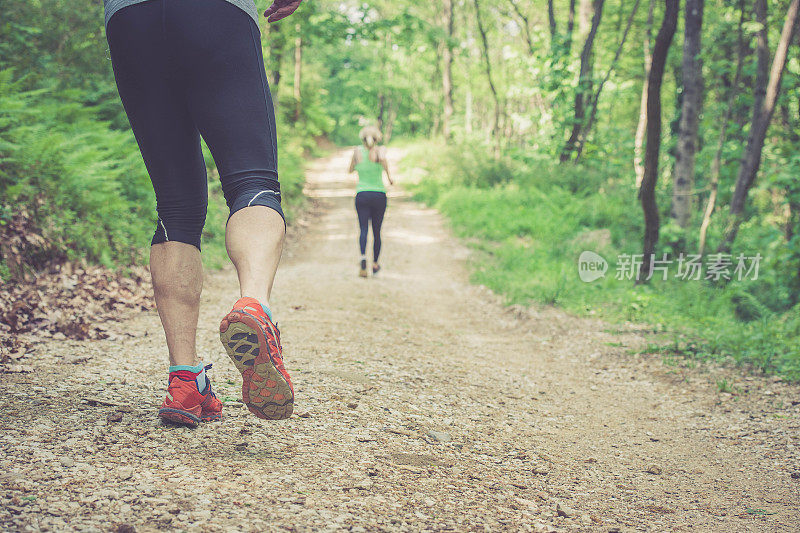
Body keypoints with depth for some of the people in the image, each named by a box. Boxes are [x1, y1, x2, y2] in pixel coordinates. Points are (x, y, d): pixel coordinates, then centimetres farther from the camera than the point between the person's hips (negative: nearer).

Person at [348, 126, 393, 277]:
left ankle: (363, 257, -33)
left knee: (363, 229, -7)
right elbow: (383, 158, -26)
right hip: (379, 196, 0)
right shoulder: (380, 150, -2)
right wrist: (389, 177, -14)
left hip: (362, 196, 0)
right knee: (377, 231, 13)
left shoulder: (357, 151, 3)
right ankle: (375, 263, 23)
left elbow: (350, 170, 14)